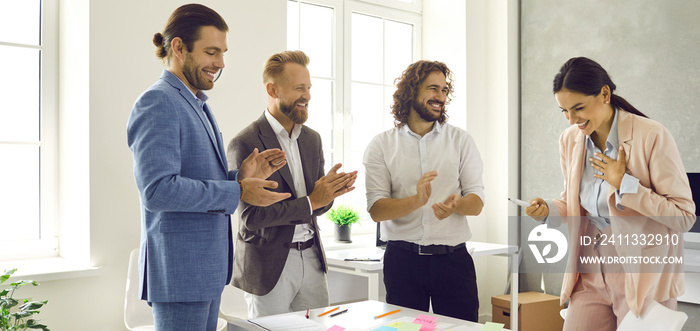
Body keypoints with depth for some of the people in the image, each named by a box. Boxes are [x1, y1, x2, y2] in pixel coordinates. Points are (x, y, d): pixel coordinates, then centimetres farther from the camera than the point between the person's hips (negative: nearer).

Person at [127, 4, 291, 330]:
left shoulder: (197, 105, 18)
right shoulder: (158, 103, -13)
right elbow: (158, 190, -24)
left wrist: (241, 177, 2)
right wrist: (238, 191, -20)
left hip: (208, 269, 9)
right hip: (180, 271, -9)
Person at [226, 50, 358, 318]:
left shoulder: (312, 138, 9)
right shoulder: (244, 144, -13)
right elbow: (252, 217, -17)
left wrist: (330, 192, -10)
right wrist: (311, 201, -19)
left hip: (311, 258, 6)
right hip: (269, 265, -6)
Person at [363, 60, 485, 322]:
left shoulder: (461, 140, 7)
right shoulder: (381, 145, 2)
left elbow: (477, 203, 2)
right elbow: (376, 210, -7)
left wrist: (456, 204, -21)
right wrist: (416, 200, -24)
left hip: (453, 258, 1)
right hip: (402, 259, -1)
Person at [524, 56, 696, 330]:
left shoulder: (652, 136, -15)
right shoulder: (569, 140, 2)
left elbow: (684, 216, -13)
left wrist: (624, 183, -20)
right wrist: (548, 211, -6)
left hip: (642, 276, -4)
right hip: (591, 275, 5)